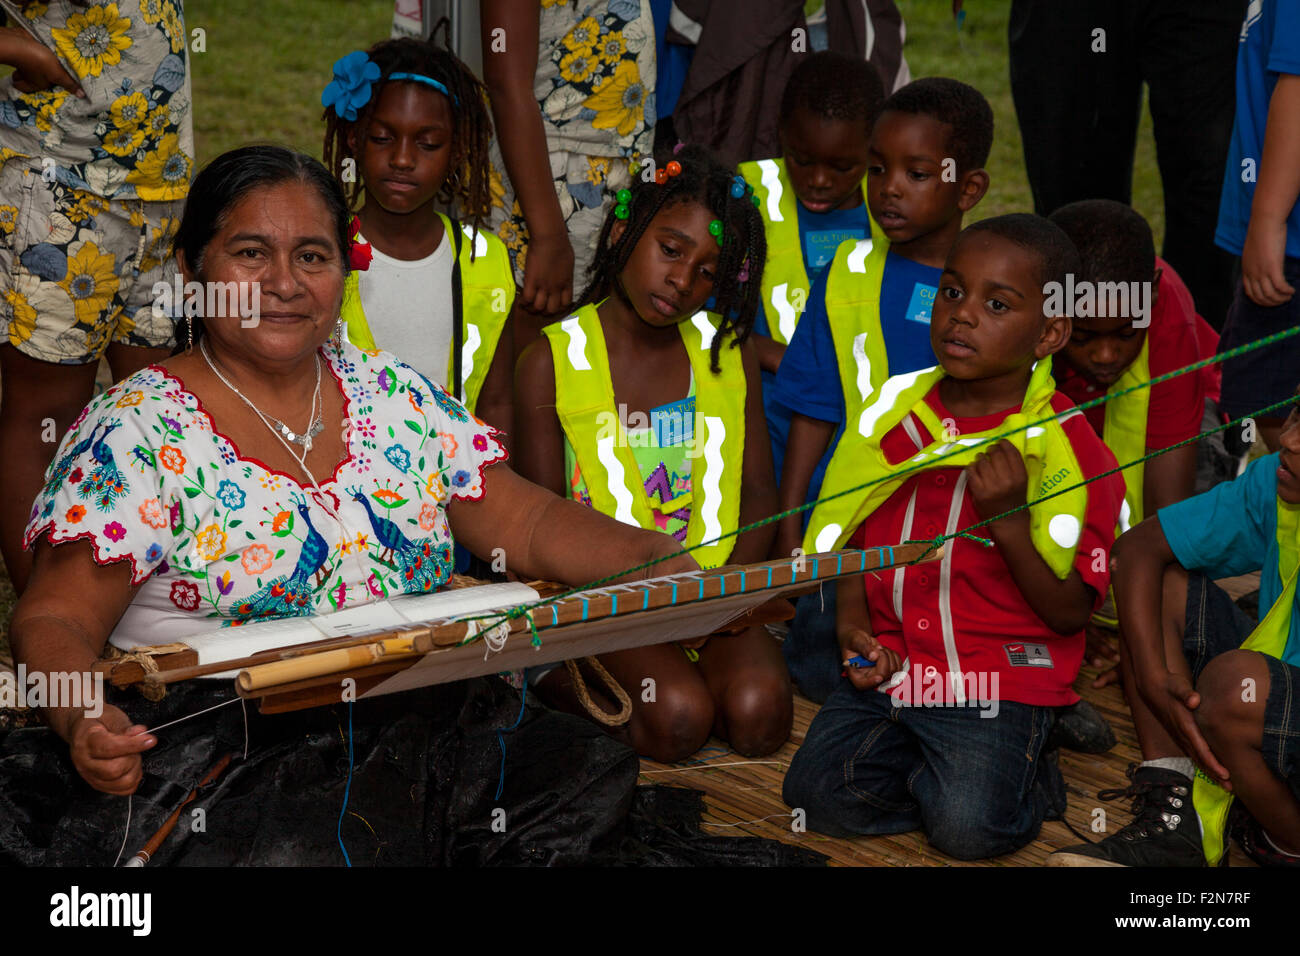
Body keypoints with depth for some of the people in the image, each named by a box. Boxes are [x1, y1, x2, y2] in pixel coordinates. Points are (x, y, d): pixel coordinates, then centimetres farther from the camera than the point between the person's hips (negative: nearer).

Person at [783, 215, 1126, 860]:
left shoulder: (1066, 450, -9)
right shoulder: (896, 411, 5)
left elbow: (1070, 614, -11)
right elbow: (855, 536, 17)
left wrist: (1009, 520, -24)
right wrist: (853, 625, 0)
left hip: (999, 683, -4)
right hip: (890, 663, 5)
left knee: (967, 827, -22)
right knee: (817, 793, -12)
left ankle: (1027, 775, 10)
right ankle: (939, 765, 11)